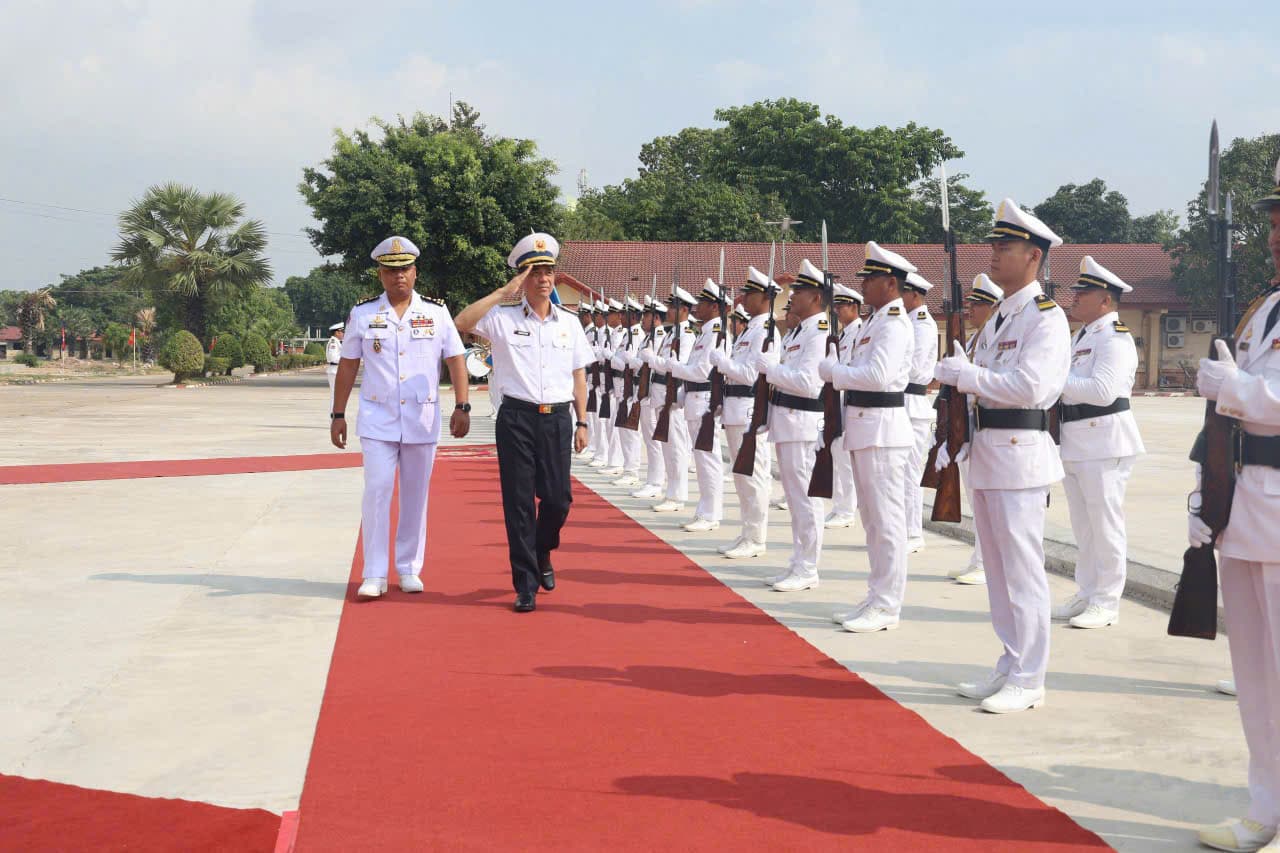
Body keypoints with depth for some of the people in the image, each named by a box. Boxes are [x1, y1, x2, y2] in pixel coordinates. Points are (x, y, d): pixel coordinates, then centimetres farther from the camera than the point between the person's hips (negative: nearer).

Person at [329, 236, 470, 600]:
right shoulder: (362, 314, 2)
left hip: (422, 419, 1)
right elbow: (347, 366, 6)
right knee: (376, 492, -7)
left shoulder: (437, 312, 2)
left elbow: (456, 361, 1)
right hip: (377, 419, -1)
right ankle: (374, 574, 0)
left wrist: (462, 406, -8)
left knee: (415, 495, 7)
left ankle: (409, 569, 19)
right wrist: (338, 415, 3)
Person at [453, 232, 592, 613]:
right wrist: (504, 292, -17)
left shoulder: (568, 322, 10)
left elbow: (579, 375, 13)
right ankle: (526, 585, 9)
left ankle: (542, 554, 34)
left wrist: (581, 422, 9)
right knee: (519, 502, 0)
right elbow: (462, 322, -18)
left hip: (558, 419, 3)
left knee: (558, 497, 3)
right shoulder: (503, 318, -1)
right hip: (517, 417, -2)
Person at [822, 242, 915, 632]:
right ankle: (877, 597, 23)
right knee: (873, 517, 15)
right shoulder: (875, 320, 18)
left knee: (886, 518, -5)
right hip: (863, 426, 10)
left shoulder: (894, 323, -13)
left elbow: (877, 376, -24)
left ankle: (886, 607, -1)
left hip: (882, 428, -10)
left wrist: (831, 370, -13)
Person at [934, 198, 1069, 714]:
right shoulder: (998, 318, 17)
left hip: (1020, 454, -9)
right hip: (987, 453, 9)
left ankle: (1028, 681, 5)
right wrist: (959, 375, 0)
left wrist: (964, 374, -17)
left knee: (1023, 571, -3)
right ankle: (1009, 667, 25)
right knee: (998, 568, 14)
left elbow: (1030, 386, -23)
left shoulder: (1046, 317, -11)